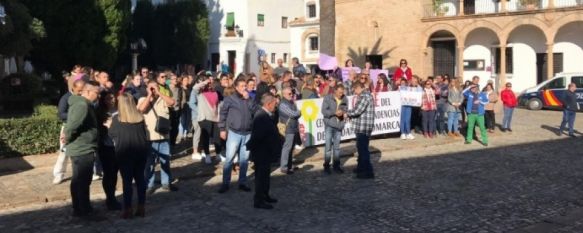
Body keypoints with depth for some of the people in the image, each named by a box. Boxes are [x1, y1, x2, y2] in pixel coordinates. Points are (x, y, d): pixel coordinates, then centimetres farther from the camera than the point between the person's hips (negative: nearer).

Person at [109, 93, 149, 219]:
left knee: (127, 180, 2)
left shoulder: (116, 119, -7)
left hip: (124, 152, -3)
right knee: (140, 178, 9)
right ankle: (141, 208, 14)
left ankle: (128, 209, 5)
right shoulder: (140, 118, 2)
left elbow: (111, 134, 5)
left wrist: (110, 125, 22)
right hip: (140, 150, 3)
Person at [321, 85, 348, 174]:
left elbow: (346, 110, 7)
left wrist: (343, 113, -15)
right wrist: (335, 112, -19)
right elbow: (324, 111, -10)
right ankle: (326, 165, 8)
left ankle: (336, 165, 21)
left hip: (339, 126, 3)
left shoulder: (345, 99, 1)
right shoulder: (327, 98, -6)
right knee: (328, 146, -1)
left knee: (337, 147, 11)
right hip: (329, 125, -3)